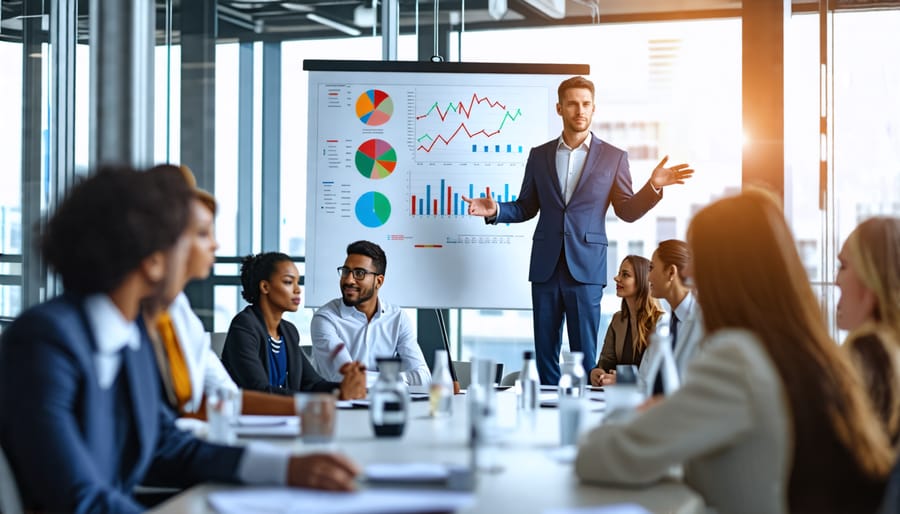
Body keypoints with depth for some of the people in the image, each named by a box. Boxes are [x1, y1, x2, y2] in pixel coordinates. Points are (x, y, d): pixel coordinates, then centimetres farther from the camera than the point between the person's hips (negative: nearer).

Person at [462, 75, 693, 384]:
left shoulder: (613, 157, 5)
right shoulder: (539, 155, 11)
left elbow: (628, 211, 5)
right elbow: (525, 208, 14)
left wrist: (653, 187, -11)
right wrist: (496, 211, -4)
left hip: (586, 266, -2)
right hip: (546, 266, 2)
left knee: (585, 353, -1)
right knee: (545, 351, 6)